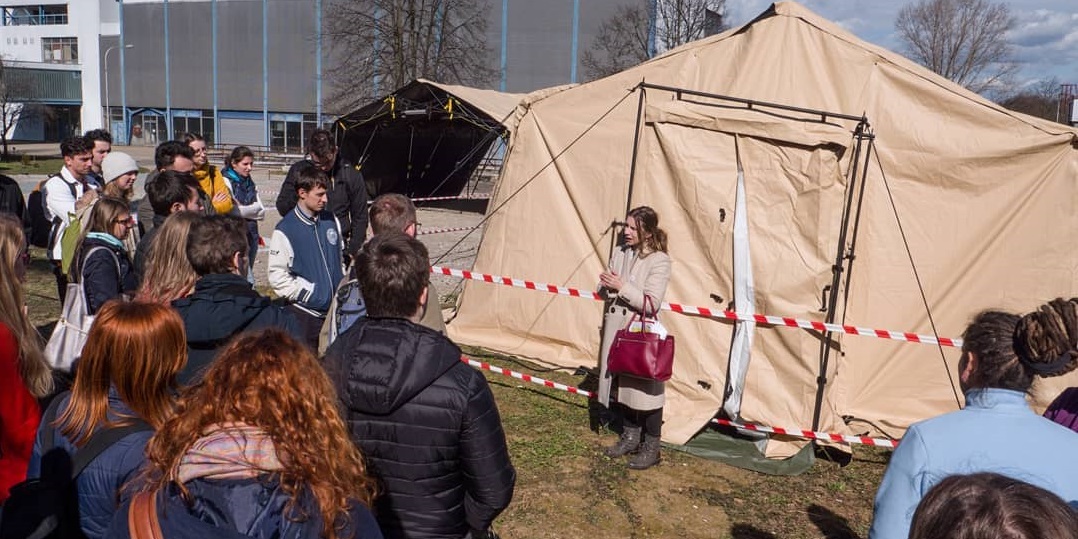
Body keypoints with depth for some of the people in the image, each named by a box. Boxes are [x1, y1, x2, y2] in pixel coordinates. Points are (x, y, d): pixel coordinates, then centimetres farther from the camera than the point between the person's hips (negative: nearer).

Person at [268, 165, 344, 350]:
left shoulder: (331, 221, 6)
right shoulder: (285, 230, -10)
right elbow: (277, 277, -11)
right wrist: (310, 294, -12)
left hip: (337, 308, 5)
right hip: (305, 312, -5)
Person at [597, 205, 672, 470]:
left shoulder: (659, 260, -13)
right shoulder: (619, 253, 7)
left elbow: (651, 304, -19)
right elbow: (603, 291, 12)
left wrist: (622, 286, -22)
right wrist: (606, 285, -11)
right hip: (616, 330, 6)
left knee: (646, 388, 3)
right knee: (623, 385, 16)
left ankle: (651, 448, 17)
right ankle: (630, 437, 33)